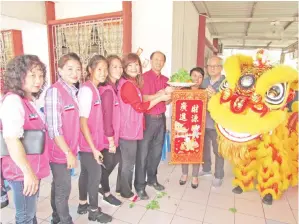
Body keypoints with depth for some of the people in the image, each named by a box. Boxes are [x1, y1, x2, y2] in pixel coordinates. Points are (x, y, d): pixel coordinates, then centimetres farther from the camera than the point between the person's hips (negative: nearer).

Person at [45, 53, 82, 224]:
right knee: (64, 189, 8)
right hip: (59, 150, -7)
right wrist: (68, 152, -16)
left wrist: (71, 150, 11)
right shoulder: (54, 91, -18)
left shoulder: (74, 91, 5)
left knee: (58, 186, 22)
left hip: (69, 149, 7)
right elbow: (54, 128, -21)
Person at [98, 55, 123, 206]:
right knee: (108, 165, 10)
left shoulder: (115, 87, 6)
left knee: (117, 160, 19)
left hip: (115, 134, 8)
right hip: (108, 137, -8)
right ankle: (106, 193, 32)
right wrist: (111, 140, -15)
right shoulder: (107, 91, -21)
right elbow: (106, 117, -21)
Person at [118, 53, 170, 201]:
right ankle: (127, 193, 27)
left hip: (129, 129, 10)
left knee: (126, 162, 22)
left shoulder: (132, 83, 11)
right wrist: (160, 98, -13)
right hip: (128, 130, -10)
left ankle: (122, 188, 39)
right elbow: (140, 107, -20)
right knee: (129, 163, 7)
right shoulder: (128, 85, -20)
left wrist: (158, 94, 7)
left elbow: (139, 102, 13)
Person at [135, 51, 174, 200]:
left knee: (157, 151, 15)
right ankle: (139, 186, 14)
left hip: (161, 118, 7)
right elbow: (145, 99, -16)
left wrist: (171, 94, -3)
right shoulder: (144, 77, -9)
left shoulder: (165, 79, 11)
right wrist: (163, 92, -20)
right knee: (143, 153, 2)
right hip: (148, 119, -6)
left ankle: (152, 179, 33)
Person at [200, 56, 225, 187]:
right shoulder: (204, 81, 6)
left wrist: (215, 96, -30)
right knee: (204, 147, 19)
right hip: (203, 121, 5)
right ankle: (206, 169, 41)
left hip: (217, 123, -5)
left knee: (218, 151, 9)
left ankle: (218, 176, 28)